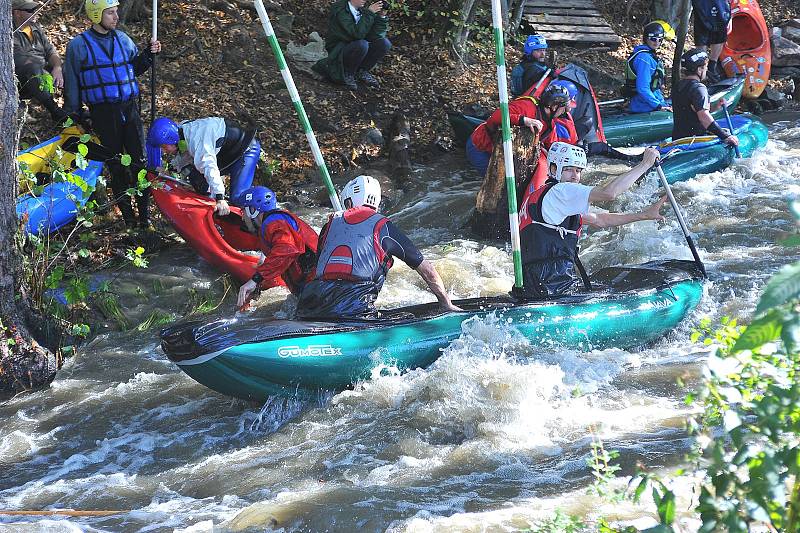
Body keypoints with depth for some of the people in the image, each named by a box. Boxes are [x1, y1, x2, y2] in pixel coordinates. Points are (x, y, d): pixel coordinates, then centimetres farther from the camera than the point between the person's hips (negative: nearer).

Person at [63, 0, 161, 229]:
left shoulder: (122, 39, 9)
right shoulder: (78, 46, -2)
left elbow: (135, 68, 22)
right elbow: (71, 84, 3)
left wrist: (148, 55, 4)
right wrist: (73, 116, 2)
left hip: (129, 107, 3)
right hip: (103, 113, -3)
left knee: (139, 160, 0)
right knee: (116, 165, 2)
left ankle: (144, 212, 6)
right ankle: (127, 215, 9)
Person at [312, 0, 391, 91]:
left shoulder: (361, 10, 1)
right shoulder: (339, 10, -19)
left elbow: (374, 36, -4)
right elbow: (357, 33, -31)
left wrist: (381, 16, -13)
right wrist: (370, 13, -29)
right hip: (337, 52, -7)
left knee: (385, 43, -11)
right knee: (362, 44, -35)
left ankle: (362, 71, 6)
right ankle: (347, 74, -10)